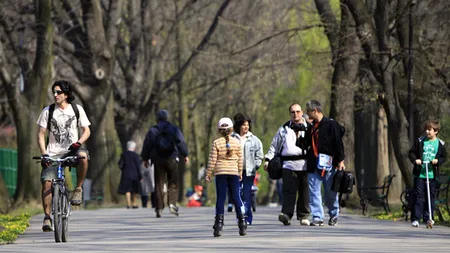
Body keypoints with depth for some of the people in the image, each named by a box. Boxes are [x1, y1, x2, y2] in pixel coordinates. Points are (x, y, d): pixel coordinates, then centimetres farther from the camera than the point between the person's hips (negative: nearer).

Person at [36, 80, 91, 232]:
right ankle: (47, 217, -7)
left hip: (71, 151, -1)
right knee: (46, 182, -17)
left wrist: (78, 143, -14)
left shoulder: (77, 109, 4)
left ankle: (78, 189, -15)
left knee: (83, 156, -36)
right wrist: (44, 154, -9)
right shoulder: (48, 111, 3)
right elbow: (41, 134, 4)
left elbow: (86, 130, 7)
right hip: (53, 154, 1)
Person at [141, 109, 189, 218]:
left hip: (158, 160, 1)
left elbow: (147, 145, 7)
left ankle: (159, 208, 0)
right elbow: (181, 142, -1)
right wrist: (185, 155, 5)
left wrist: (145, 158, 15)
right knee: (173, 183, 5)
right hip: (172, 159, -1)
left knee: (159, 184, 4)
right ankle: (172, 204, -13)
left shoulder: (152, 130, 6)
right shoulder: (174, 129, 3)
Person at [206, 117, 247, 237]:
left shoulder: (216, 143, -4)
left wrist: (208, 174, 2)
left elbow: (212, 160, -5)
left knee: (220, 198, 0)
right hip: (234, 173, 1)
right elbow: (240, 159, 6)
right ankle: (242, 222, 1)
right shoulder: (237, 142, 1)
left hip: (220, 173, -1)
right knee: (236, 197, 5)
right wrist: (240, 172, 18)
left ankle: (219, 224, -3)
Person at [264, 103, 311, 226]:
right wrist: (268, 159, 11)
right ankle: (287, 214, -22)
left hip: (305, 164, 0)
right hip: (289, 164, 0)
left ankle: (303, 216, 13)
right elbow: (274, 145, 19)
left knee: (304, 191, 4)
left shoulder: (309, 127, 11)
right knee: (289, 190, -12)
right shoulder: (284, 129, 15)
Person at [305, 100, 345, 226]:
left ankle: (334, 215, 21)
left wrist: (340, 160, -11)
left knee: (331, 192, 3)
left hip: (328, 164, -5)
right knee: (314, 192, -1)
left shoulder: (331, 124, -4)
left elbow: (338, 142, -7)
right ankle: (317, 217, 0)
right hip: (313, 165, 5)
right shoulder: (310, 126, 15)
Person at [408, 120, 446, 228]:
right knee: (419, 196, -4)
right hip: (420, 173, -1)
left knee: (431, 197, 5)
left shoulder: (440, 144, 4)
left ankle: (428, 218, 14)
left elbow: (443, 157, 10)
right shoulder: (420, 141, 3)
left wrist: (437, 161, -10)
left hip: (432, 174, 1)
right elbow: (412, 152, 7)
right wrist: (415, 160, -13)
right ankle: (415, 219, -4)